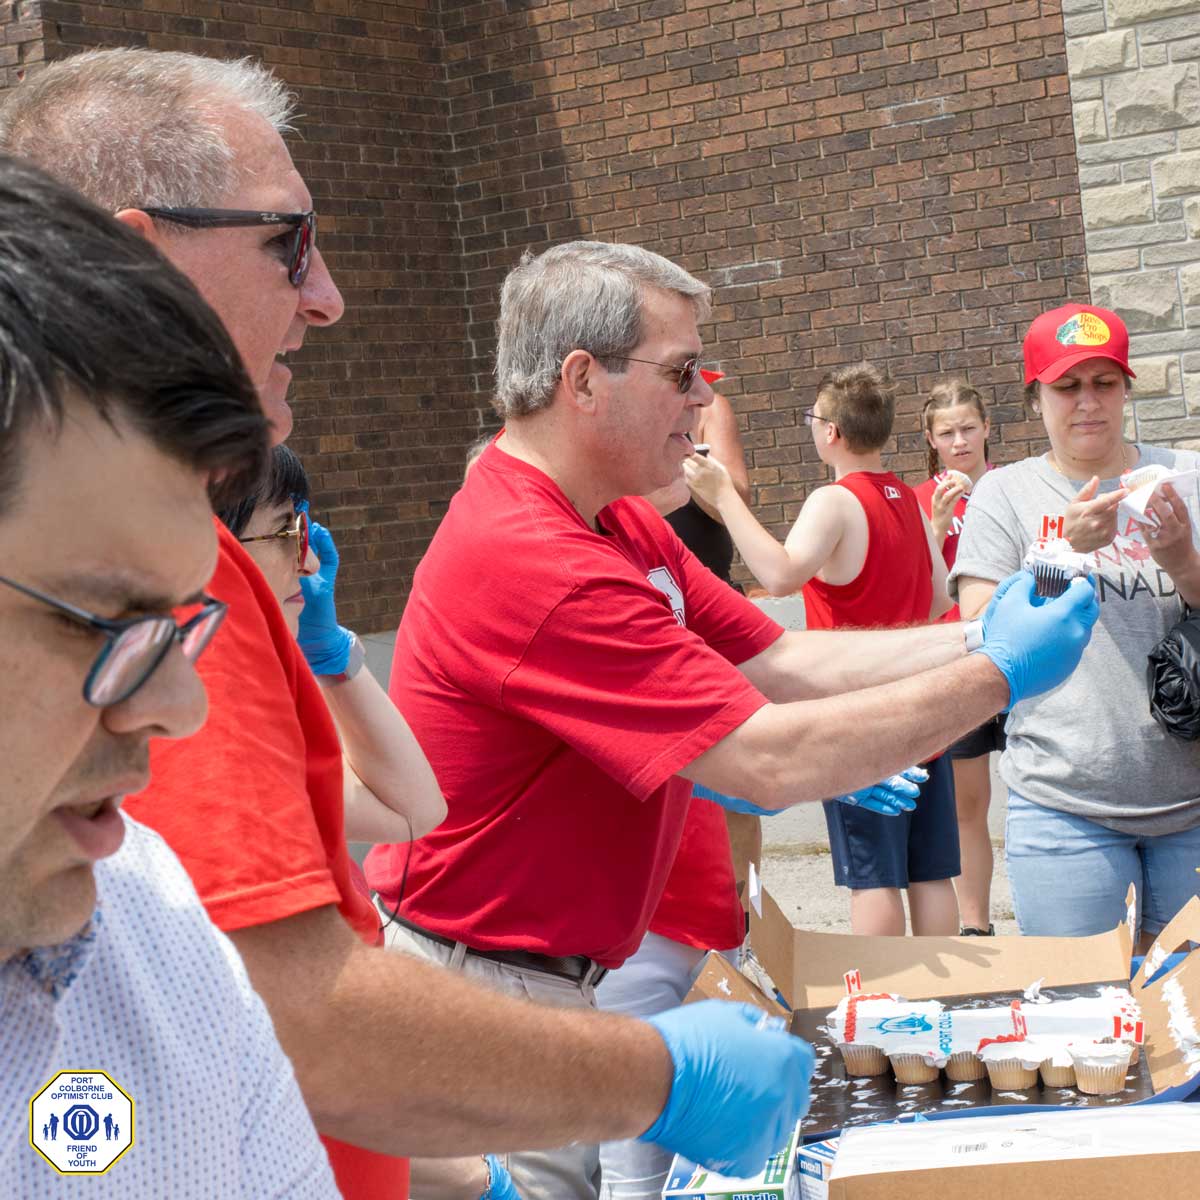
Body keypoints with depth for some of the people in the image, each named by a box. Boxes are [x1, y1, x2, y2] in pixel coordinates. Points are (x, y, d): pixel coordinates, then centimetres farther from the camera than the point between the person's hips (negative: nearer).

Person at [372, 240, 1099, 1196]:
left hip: (556, 977, 10)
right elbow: (773, 762, -26)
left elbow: (781, 663, 6)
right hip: (482, 991, -10)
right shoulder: (532, 561, -26)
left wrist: (975, 639, -3)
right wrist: (997, 677, -17)